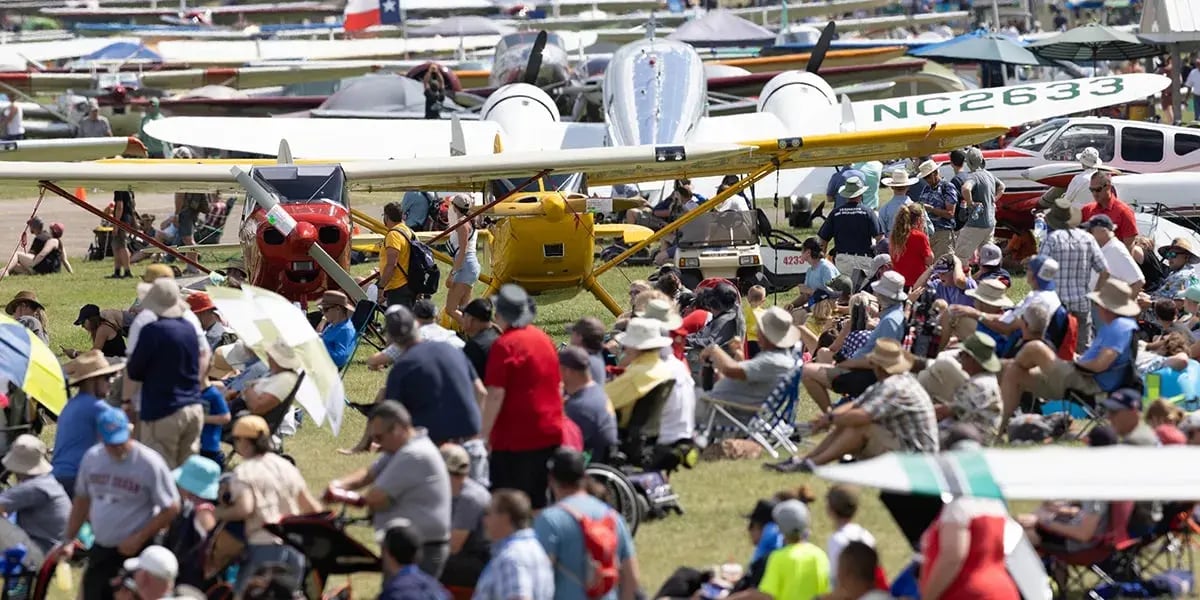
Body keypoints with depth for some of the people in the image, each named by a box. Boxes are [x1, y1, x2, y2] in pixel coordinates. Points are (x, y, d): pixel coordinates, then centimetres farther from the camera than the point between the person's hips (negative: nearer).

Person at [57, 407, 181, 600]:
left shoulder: (149, 463, -16)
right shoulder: (92, 457, 2)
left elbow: (171, 509, -13)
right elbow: (82, 500, 15)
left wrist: (138, 539, -18)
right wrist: (68, 540, 11)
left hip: (135, 554, -6)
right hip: (100, 551, 6)